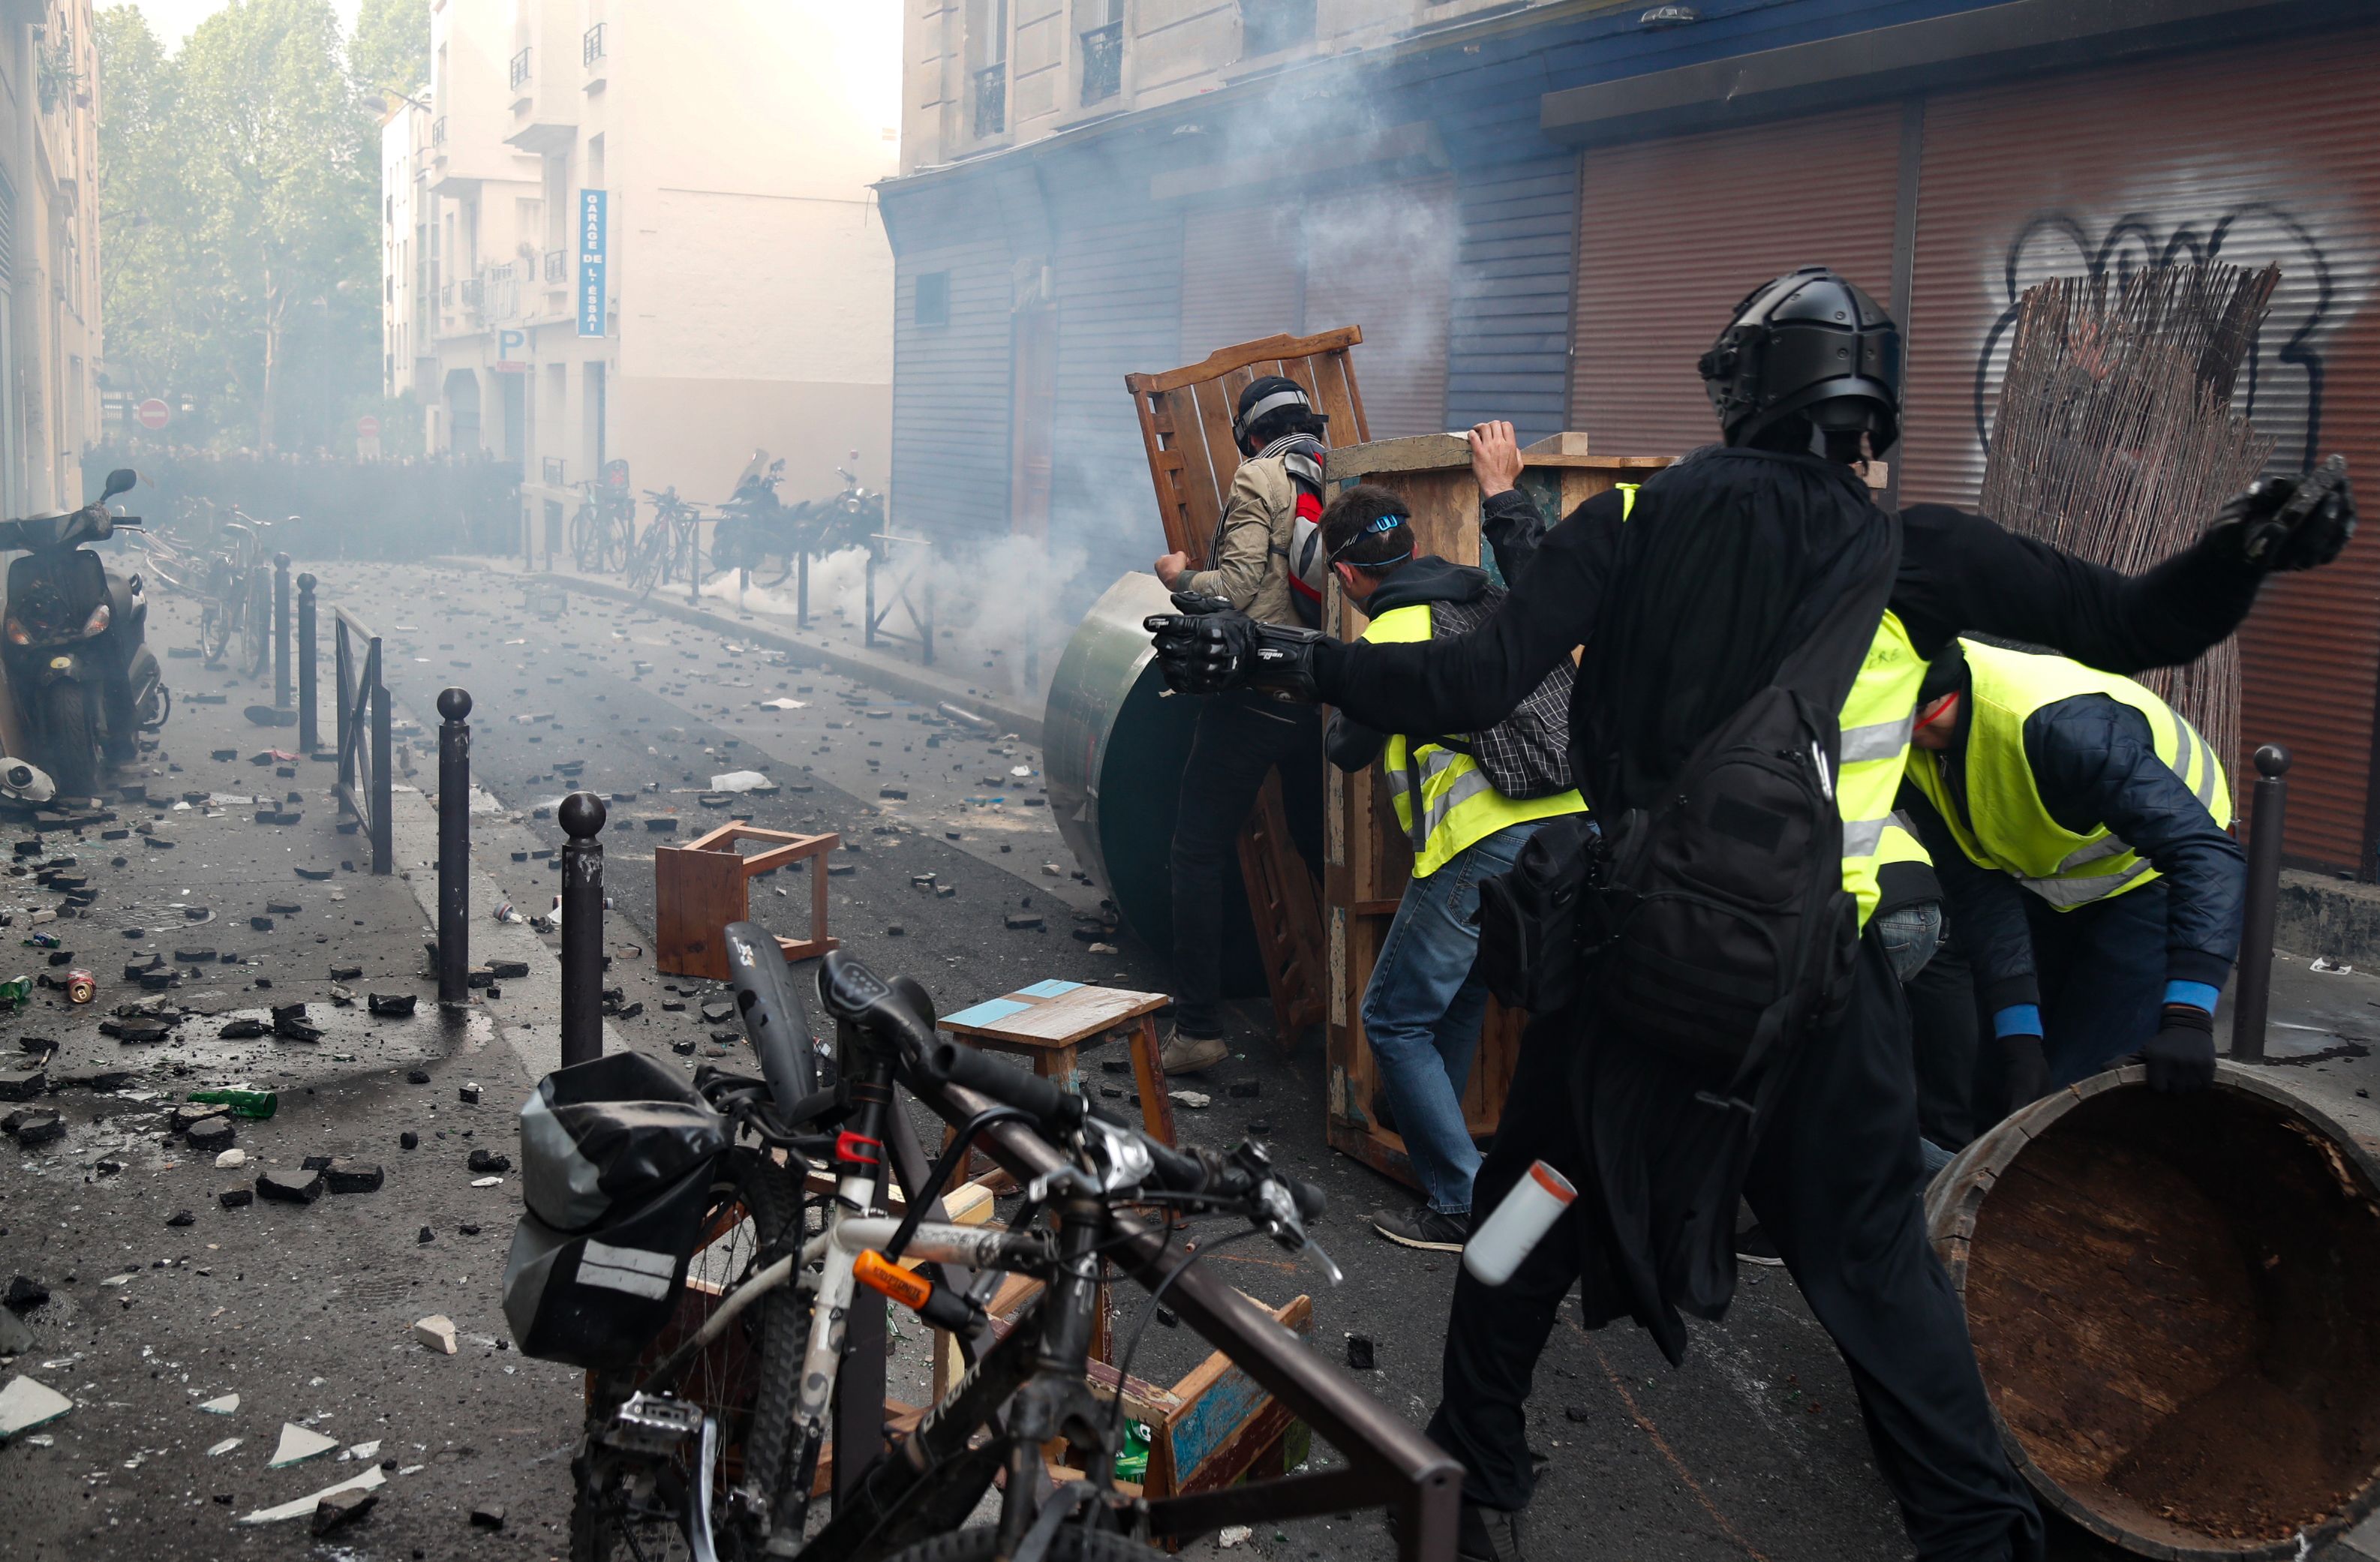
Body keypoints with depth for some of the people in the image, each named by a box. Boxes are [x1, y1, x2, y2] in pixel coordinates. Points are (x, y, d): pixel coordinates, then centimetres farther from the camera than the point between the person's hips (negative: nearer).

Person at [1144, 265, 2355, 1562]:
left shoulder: (1633, 524, -4)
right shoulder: (1915, 555, -3)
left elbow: (1474, 688, -12)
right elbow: (2136, 627, 0)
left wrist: (1278, 659, -6)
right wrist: (2247, 553, 11)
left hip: (1624, 953, 1)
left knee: (1530, 1208, 19)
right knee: (1874, 1259, 14)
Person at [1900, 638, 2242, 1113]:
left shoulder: (2061, 722, -40)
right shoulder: (1917, 748, -18)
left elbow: (2208, 856, -43)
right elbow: (1980, 889, -16)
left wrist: (2186, 1019, -52)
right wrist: (2018, 1036, -25)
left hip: (2155, 880, -6)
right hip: (2045, 886, 6)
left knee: (2082, 1085, -15)